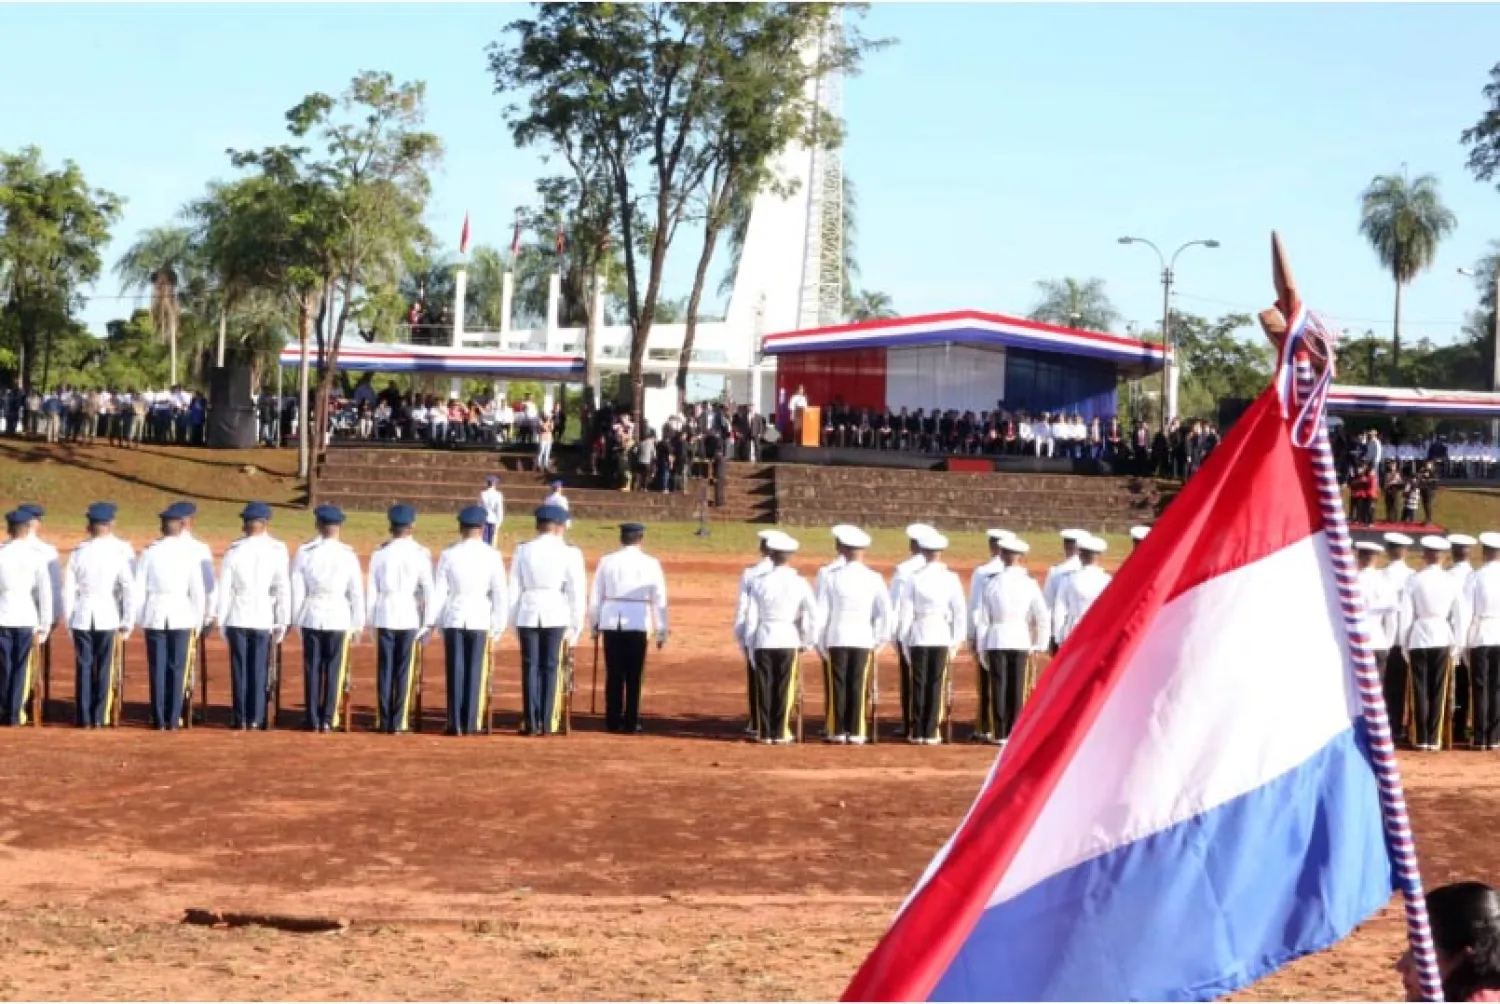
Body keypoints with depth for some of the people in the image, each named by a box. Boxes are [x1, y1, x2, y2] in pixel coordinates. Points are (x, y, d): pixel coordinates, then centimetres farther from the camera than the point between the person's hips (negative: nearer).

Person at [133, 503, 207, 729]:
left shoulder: (149, 552, -3)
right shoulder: (190, 553, -5)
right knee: (177, 668, 4)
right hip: (181, 616, -1)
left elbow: (138, 589, -1)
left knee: (157, 668, 4)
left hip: (154, 617, 1)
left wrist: (139, 618, 10)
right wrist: (197, 621, 8)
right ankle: (174, 718, 3)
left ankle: (159, 719, 6)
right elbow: (197, 590, -2)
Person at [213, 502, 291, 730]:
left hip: (238, 618, 1)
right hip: (264, 618, 0)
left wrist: (221, 621, 8)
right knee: (259, 669, 5)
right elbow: (283, 589, -4)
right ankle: (255, 718, 5)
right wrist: (282, 622, 3)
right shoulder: (277, 551, -4)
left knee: (239, 668, 6)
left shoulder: (234, 551, -2)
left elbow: (224, 588, 0)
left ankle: (240, 718, 8)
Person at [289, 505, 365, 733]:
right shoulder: (348, 555, -5)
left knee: (312, 669, 6)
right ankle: (328, 720, 4)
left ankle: (313, 720, 7)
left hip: (311, 619, 1)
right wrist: (358, 625, 6)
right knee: (334, 669, 4)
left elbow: (297, 590, 0)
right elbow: (357, 593, -2)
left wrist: (297, 620, 9)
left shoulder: (304, 553, -2)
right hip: (339, 619, -1)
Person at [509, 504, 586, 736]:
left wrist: (514, 622, 11)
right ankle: (547, 723, 2)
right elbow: (577, 591, -2)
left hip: (528, 614, 1)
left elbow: (514, 589, 5)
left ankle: (531, 723, 3)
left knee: (530, 667, 5)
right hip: (557, 616, -1)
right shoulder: (570, 553, -2)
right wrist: (575, 626, 4)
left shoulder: (522, 551, 3)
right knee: (551, 668, 3)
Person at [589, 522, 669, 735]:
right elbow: (659, 599, -1)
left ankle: (612, 721, 9)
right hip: (638, 623, -1)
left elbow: (595, 596, 4)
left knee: (613, 675, 7)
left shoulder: (607, 561, 2)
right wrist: (661, 631, 5)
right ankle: (631, 723, 5)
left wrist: (594, 625, 13)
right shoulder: (650, 563, -1)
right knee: (634, 676, 5)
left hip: (611, 623, 1)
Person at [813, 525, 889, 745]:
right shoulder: (874, 578, -1)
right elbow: (885, 611, -4)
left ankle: (837, 731, 7)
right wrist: (878, 639, 5)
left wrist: (818, 640, 2)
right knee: (858, 686, 6)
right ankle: (856, 732, 6)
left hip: (835, 639, -1)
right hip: (864, 639, 1)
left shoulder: (829, 575, -6)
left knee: (836, 685, 6)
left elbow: (821, 610, -6)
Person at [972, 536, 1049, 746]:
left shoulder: (992, 583, -3)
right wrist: (1038, 644, 7)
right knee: (1017, 688, 6)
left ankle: (999, 733, 6)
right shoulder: (1029, 584, -2)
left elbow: (982, 618, -1)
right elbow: (1043, 616, -4)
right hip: (1021, 640, 0)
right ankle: (1014, 733, 7)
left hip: (996, 641, 0)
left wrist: (981, 648, 7)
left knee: (998, 687, 5)